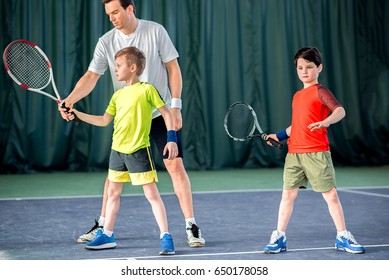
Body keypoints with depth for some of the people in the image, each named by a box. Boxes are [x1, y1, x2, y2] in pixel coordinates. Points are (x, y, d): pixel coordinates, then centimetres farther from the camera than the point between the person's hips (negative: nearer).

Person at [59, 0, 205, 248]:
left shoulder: (156, 31, -8)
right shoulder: (106, 42, -4)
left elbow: (173, 68, -5)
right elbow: (92, 76, -9)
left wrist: (175, 105, -10)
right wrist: (71, 98, -27)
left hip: (161, 113, -2)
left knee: (176, 166, -8)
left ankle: (192, 227, 0)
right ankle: (101, 226, 20)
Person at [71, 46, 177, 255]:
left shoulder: (147, 89, -6)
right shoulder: (118, 95, 11)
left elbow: (166, 113, -5)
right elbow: (104, 121, 16)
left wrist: (172, 138, -13)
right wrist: (77, 114, 10)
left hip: (139, 150, -7)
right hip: (117, 150, 7)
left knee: (152, 193, -7)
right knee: (113, 192, 14)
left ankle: (166, 237, -4)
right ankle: (107, 235, 25)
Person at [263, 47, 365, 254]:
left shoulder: (320, 92, -5)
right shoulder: (297, 96, 17)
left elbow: (340, 110, -21)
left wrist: (326, 121, -38)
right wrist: (278, 136, 26)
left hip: (317, 153, -6)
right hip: (294, 153, 6)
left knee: (331, 194, -2)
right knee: (288, 194, 6)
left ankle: (343, 237, 10)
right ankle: (279, 237, 13)